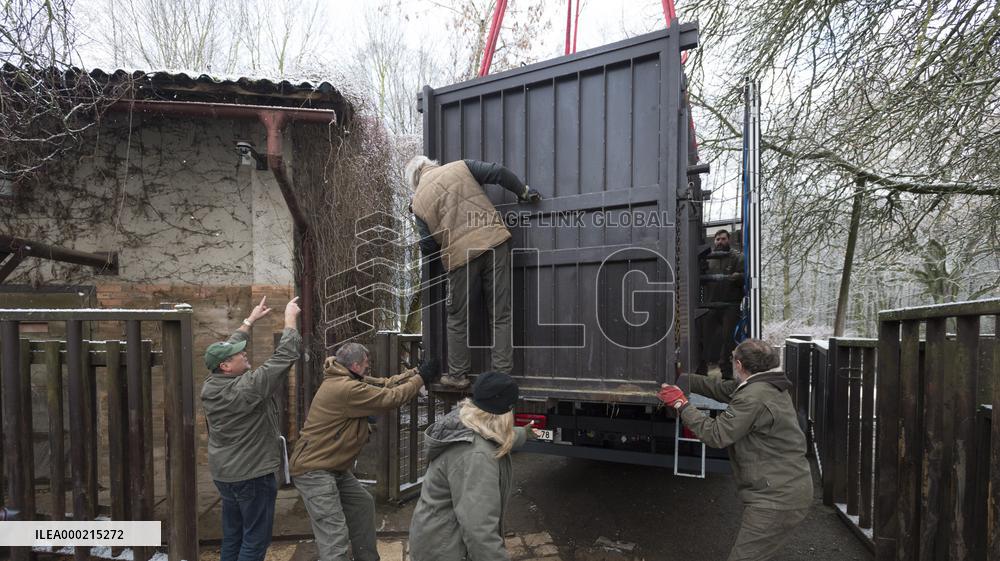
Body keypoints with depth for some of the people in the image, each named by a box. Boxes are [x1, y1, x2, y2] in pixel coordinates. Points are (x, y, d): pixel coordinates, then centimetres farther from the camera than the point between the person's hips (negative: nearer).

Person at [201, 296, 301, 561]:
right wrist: (290, 318, -13)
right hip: (252, 475, -8)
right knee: (255, 540, 4)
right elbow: (284, 356, -24)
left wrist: (251, 320, 18)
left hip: (224, 473, 8)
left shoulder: (210, 386, -3)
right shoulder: (247, 388, -26)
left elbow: (229, 348, 11)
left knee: (232, 536, 19)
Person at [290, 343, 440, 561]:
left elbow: (384, 385, 10)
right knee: (335, 537, -11)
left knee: (363, 505, 20)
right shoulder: (346, 389, -25)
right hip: (314, 471, -11)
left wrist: (417, 371, 6)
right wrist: (421, 378, -9)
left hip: (334, 467, 11)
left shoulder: (347, 381, 7)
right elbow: (390, 398, -21)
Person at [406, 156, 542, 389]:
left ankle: (458, 375, 22)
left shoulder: (418, 201, 9)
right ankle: (502, 374, 8)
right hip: (495, 241, 2)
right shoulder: (460, 166, 11)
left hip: (459, 254, -1)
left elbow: (428, 246, 6)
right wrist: (525, 192, 15)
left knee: (458, 319, 15)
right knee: (500, 315, 6)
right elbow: (499, 172, 3)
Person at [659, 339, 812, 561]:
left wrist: (681, 404, -14)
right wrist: (680, 379, 18)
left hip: (776, 500, -10)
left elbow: (716, 434, -22)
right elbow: (720, 387, 16)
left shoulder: (753, 397, -23)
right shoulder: (767, 386, 10)